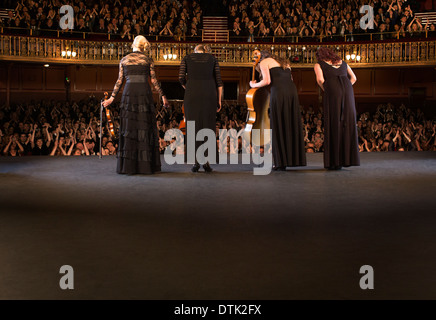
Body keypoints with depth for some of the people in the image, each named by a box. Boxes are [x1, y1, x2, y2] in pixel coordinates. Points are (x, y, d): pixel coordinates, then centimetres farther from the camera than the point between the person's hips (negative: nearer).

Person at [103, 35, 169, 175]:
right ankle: (146, 165, -1)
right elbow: (154, 80, 3)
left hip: (129, 93, 2)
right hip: (144, 94, -2)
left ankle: (128, 166, -1)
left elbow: (119, 81, 9)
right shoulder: (148, 59, 7)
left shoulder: (124, 60, 12)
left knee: (129, 128, 2)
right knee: (145, 128, 1)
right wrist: (163, 96, 11)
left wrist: (112, 98, 16)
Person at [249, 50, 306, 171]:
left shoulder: (264, 62, 12)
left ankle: (281, 162, -1)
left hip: (278, 92, -6)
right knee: (292, 125, 10)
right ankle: (294, 159, 11)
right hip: (292, 91, 6)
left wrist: (254, 85, 15)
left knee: (278, 127, 0)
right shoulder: (284, 63, 32)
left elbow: (267, 81, -3)